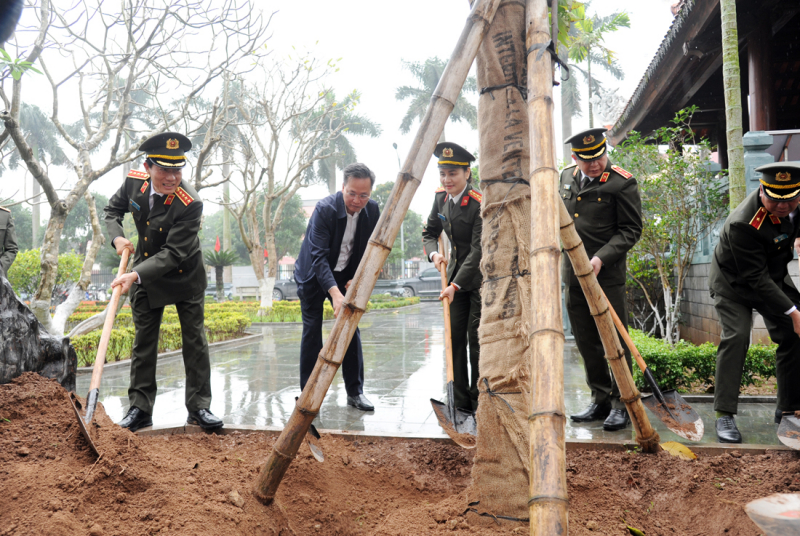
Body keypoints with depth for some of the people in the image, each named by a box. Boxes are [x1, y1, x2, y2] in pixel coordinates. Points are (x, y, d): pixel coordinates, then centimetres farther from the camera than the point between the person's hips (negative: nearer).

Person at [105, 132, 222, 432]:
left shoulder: (190, 204, -28)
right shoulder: (134, 182, -12)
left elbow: (173, 254, -29)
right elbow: (113, 210, 9)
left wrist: (135, 275, -38)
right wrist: (117, 238, -9)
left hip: (184, 276, -4)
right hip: (144, 275, 4)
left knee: (195, 340, 2)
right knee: (143, 342, 8)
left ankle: (199, 407, 12)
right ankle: (140, 409, 17)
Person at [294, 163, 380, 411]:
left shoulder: (372, 211, -12)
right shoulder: (324, 209, -27)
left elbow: (371, 250, 2)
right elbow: (319, 256, -34)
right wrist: (335, 293, -45)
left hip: (346, 275, 4)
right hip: (313, 274, -4)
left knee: (351, 328, 0)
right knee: (312, 330, -4)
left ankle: (355, 391, 8)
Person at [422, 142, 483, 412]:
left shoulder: (480, 203, -21)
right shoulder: (441, 197, 2)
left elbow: (478, 250, -23)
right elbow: (429, 232, 13)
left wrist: (455, 285, -27)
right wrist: (434, 253, -8)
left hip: (481, 277, -7)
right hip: (456, 274, 7)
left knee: (477, 338, -6)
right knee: (455, 336, 6)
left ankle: (479, 402, 7)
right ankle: (460, 402, 16)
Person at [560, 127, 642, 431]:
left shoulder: (622, 183, -8)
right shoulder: (566, 177, 11)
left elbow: (631, 230, -9)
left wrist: (600, 259, -18)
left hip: (607, 275, -6)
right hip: (573, 276, 6)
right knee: (586, 342, 12)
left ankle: (622, 405, 12)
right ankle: (600, 400, 25)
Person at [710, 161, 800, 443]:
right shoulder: (744, 224, -37)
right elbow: (757, 279, -30)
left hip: (774, 275, 7)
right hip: (734, 283, -7)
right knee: (736, 337, -20)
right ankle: (724, 415, -14)